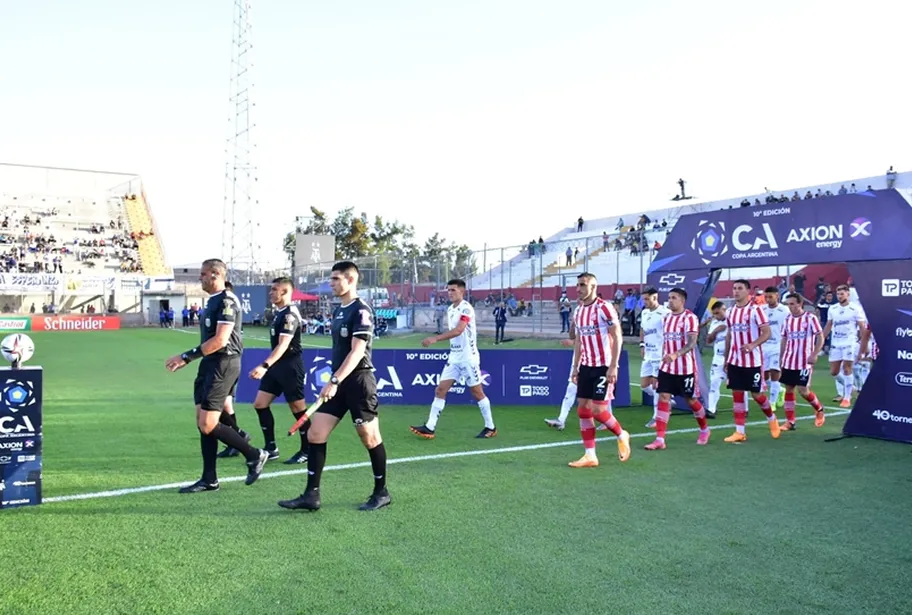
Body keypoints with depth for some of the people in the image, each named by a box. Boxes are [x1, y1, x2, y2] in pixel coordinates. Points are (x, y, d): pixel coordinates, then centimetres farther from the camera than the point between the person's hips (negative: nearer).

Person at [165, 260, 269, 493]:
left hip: (223, 364, -10)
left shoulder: (227, 301, -15)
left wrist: (187, 356, -18)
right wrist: (186, 359, 16)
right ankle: (209, 479, 17)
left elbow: (220, 340, -22)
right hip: (210, 364, 10)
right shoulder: (213, 301, 15)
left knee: (208, 425, -9)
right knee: (203, 424, 10)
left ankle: (255, 455, 6)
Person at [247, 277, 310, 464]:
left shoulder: (290, 315, -17)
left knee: (298, 409, -1)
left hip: (290, 367, -10)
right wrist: (267, 366, 24)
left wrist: (265, 365, -36)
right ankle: (271, 448, 15)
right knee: (260, 404, 7)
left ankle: (306, 451, 12)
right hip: (276, 366, 10)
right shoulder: (279, 313, 13)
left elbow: (283, 345, -27)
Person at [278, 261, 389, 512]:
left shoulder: (361, 310, -13)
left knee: (370, 438, 3)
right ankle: (312, 495, 7)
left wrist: (335, 381, -26)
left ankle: (381, 493, 19)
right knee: (315, 434, 2)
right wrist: (334, 381, 20)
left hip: (358, 381, -9)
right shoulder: (338, 311, 14)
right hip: (338, 382, 9)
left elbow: (357, 352, -21)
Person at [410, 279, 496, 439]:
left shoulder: (466, 308, -16)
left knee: (477, 393, 2)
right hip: (454, 358, 8)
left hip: (468, 358, -8)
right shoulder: (450, 309, 10)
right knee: (440, 390, 0)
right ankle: (430, 428, 1)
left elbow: (458, 331, -31)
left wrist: (436, 338, -38)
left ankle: (490, 427, 16)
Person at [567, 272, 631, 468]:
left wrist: (613, 367, -19)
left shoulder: (604, 308, -13)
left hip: (604, 367, -7)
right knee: (583, 409, 4)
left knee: (598, 410, -8)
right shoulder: (578, 311, 10)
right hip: (586, 366, 8)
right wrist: (575, 367, 14)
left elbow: (617, 338, -14)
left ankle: (621, 435, 20)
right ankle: (590, 456, 10)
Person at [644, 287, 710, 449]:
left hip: (685, 367, -5)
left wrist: (676, 355, -38)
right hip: (667, 367, 6)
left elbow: (692, 343, -23)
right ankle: (659, 440, -6)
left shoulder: (690, 318, -13)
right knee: (663, 399, -5)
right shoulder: (666, 318, 10)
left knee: (690, 399, 9)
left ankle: (704, 430, 36)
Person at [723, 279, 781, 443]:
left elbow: (767, 333, -13)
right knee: (737, 394, 3)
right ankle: (740, 432, 7)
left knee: (756, 394, 2)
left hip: (753, 360, -6)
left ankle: (772, 418, 31)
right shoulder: (731, 311, 9)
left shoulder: (755, 309, -10)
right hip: (735, 360, 6)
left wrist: (753, 345, -31)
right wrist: (726, 359, 16)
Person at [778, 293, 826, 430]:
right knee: (788, 389, 3)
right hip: (788, 361, 5)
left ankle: (819, 410, 24)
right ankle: (790, 422, 8)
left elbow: (820, 337, -8)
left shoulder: (810, 318, -8)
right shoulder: (787, 319, 8)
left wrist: (814, 354, -19)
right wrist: (780, 357, 12)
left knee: (803, 390, -6)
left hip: (804, 362, -5)